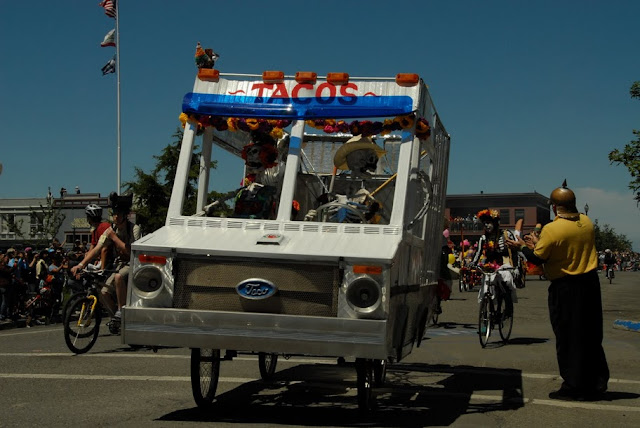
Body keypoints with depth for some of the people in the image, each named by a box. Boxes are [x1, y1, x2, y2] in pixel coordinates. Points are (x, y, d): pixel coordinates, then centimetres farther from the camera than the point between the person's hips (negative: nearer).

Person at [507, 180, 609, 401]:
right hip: (590, 283, 6)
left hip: (565, 287, -6)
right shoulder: (587, 223, 3)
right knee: (591, 336, 15)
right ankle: (596, 384, 21)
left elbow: (538, 258, -12)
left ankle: (572, 387, 7)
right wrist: (538, 245, 19)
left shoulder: (551, 229, -18)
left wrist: (523, 247, 8)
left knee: (567, 338, 3)